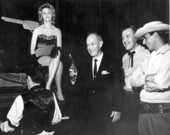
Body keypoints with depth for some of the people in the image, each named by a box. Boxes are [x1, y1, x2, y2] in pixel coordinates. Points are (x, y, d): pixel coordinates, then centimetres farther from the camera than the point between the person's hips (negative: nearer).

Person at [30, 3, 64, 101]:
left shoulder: (57, 31, 17)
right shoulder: (37, 30, 13)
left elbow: (59, 47, 6)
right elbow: (32, 48, 7)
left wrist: (57, 50, -19)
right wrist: (34, 56, -14)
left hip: (53, 57, 2)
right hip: (40, 57, -2)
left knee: (57, 56, -38)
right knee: (59, 63, -35)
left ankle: (48, 86, -40)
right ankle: (59, 91, -34)